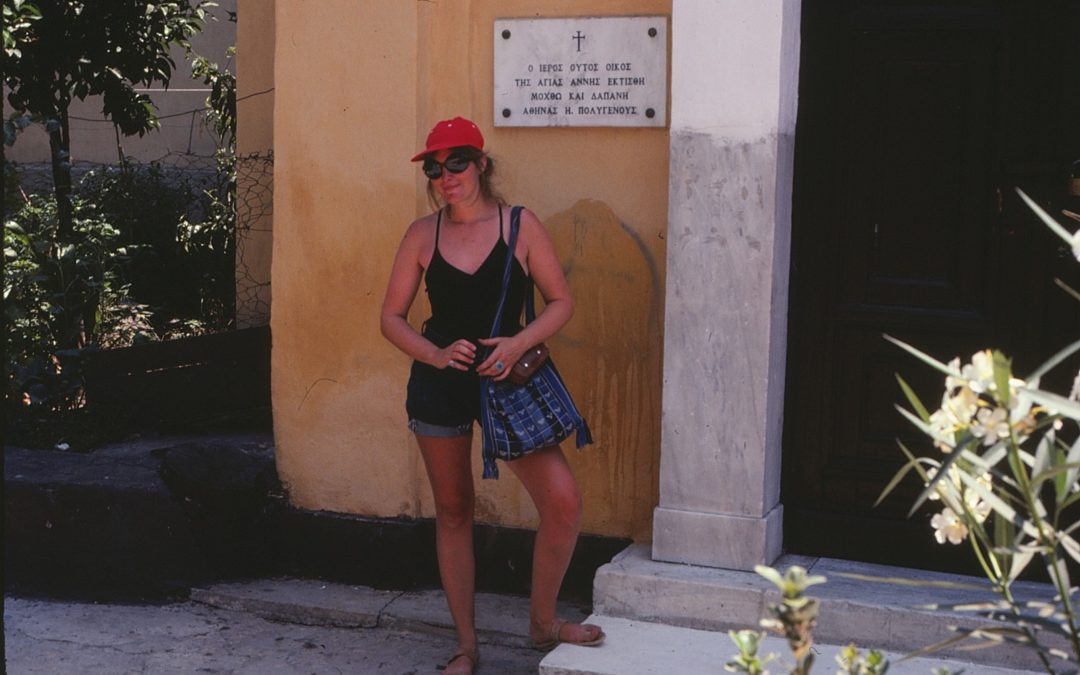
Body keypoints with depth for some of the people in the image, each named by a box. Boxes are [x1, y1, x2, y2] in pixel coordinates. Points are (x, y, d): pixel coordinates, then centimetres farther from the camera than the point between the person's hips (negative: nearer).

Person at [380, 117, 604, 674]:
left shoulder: (519, 225, -2)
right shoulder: (422, 234, 1)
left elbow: (561, 302, 1)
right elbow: (392, 317, 4)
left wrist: (518, 343, -16)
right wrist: (437, 355, -14)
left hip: (506, 380, -1)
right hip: (439, 383, 1)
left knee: (564, 503, -9)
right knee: (452, 513, 9)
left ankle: (543, 623, 16)